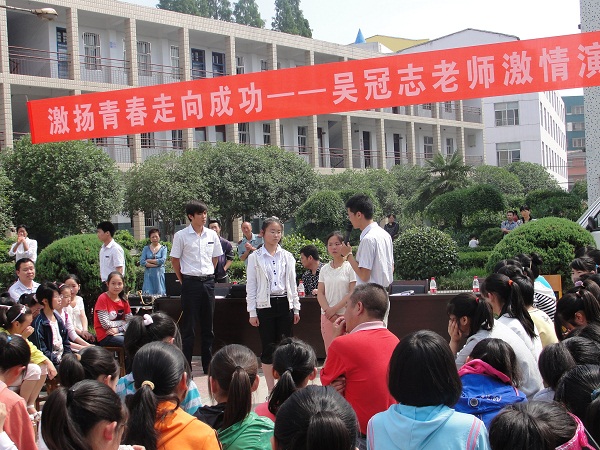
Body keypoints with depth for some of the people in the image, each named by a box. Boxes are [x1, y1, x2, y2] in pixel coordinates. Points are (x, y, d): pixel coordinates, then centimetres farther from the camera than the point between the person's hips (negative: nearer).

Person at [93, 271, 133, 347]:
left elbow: (131, 321, 2)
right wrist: (123, 322, -4)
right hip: (105, 336, -6)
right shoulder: (103, 298, -7)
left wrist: (118, 329, -14)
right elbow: (106, 324, -14)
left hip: (120, 334, 6)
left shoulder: (124, 300, 9)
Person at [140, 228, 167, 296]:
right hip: (149, 275, 1)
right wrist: (155, 264, -10)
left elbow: (162, 260, -10)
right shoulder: (146, 248, 9)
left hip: (159, 274, -1)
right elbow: (142, 262, -3)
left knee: (160, 294, -4)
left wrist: (149, 260, -5)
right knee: (148, 295, -6)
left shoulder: (163, 248, 6)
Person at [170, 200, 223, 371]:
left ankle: (208, 365, 18)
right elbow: (175, 260, 1)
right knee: (189, 326, -1)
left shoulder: (212, 235, 6)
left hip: (208, 281, 4)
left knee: (208, 325, 10)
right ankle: (186, 366, 4)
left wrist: (208, 274, 12)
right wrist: (183, 279, 1)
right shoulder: (181, 235, -5)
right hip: (190, 282, -4)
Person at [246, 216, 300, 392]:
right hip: (265, 305, -2)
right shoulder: (255, 257, 0)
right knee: (268, 347, 1)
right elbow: (251, 286, 0)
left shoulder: (287, 257, 7)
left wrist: (296, 308, 8)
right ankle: (271, 390, 9)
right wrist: (252, 312, -4)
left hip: (284, 304, 2)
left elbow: (292, 283, 11)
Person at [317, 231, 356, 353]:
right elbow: (320, 293, 9)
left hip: (345, 314, -4)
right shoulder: (325, 269, 11)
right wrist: (327, 310, -7)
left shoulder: (350, 267, -3)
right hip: (327, 316, 4)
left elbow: (353, 293, -9)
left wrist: (334, 309, -11)